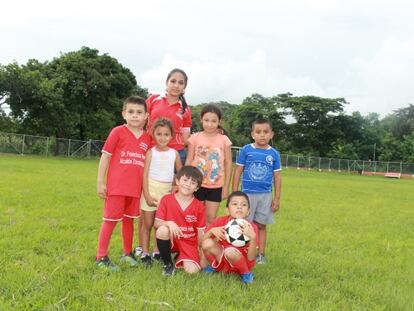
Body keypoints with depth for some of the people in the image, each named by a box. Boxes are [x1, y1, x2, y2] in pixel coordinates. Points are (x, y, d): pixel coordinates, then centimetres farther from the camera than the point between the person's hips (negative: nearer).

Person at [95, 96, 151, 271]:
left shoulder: (147, 138, 6)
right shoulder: (118, 132, -5)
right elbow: (105, 157, -3)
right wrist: (100, 182, -6)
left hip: (135, 188, 4)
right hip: (116, 186, -4)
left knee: (129, 220, 16)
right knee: (110, 220, 2)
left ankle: (127, 253, 30)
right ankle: (101, 258, 11)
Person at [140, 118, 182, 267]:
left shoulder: (174, 153, 4)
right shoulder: (151, 152, -3)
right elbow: (145, 175, -6)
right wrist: (147, 195, -13)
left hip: (167, 191, 2)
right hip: (151, 189, -2)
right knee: (147, 224, 4)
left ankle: (157, 252, 20)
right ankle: (145, 254, 12)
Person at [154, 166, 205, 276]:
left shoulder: (199, 207, -5)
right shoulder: (166, 199, -7)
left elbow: (200, 233, -1)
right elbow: (157, 223, -12)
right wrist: (169, 223, -31)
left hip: (189, 243, 1)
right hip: (171, 240, -1)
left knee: (192, 270, -22)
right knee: (162, 230, -34)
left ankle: (180, 258, 17)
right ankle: (168, 264, -10)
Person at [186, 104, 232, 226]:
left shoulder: (224, 140, -3)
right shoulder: (195, 138, -4)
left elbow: (228, 164, 1)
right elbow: (189, 161, 1)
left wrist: (226, 187, 0)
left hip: (216, 186, 0)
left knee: (211, 219, 7)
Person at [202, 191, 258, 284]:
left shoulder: (251, 228, -16)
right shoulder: (220, 222, -9)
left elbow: (251, 259, -21)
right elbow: (201, 243, -7)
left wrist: (253, 237, -36)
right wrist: (211, 231, -26)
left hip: (240, 265, -3)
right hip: (221, 260, 3)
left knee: (230, 251, -35)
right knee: (207, 243, -24)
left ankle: (246, 273, -7)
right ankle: (214, 267, 6)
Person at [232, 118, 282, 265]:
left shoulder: (274, 154, 2)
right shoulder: (246, 150, -2)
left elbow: (277, 177, 5)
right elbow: (238, 171, 1)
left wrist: (277, 198, 3)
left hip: (265, 195, 1)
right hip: (247, 193, -1)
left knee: (261, 225, 9)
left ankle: (261, 254, 18)